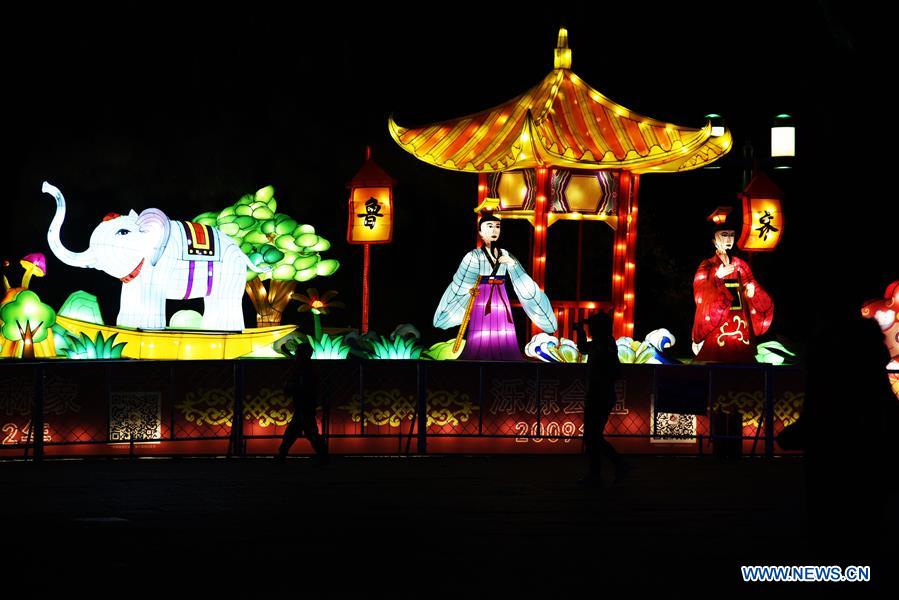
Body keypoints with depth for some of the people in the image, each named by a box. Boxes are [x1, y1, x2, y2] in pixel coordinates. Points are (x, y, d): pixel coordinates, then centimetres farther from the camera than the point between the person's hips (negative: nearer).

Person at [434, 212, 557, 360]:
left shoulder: (505, 255, 10)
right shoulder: (474, 255, -4)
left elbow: (521, 279, 7)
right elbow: (460, 283, -1)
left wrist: (512, 263, -7)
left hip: (501, 302, 4)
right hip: (482, 302, -4)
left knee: (503, 340, 0)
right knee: (482, 341, -9)